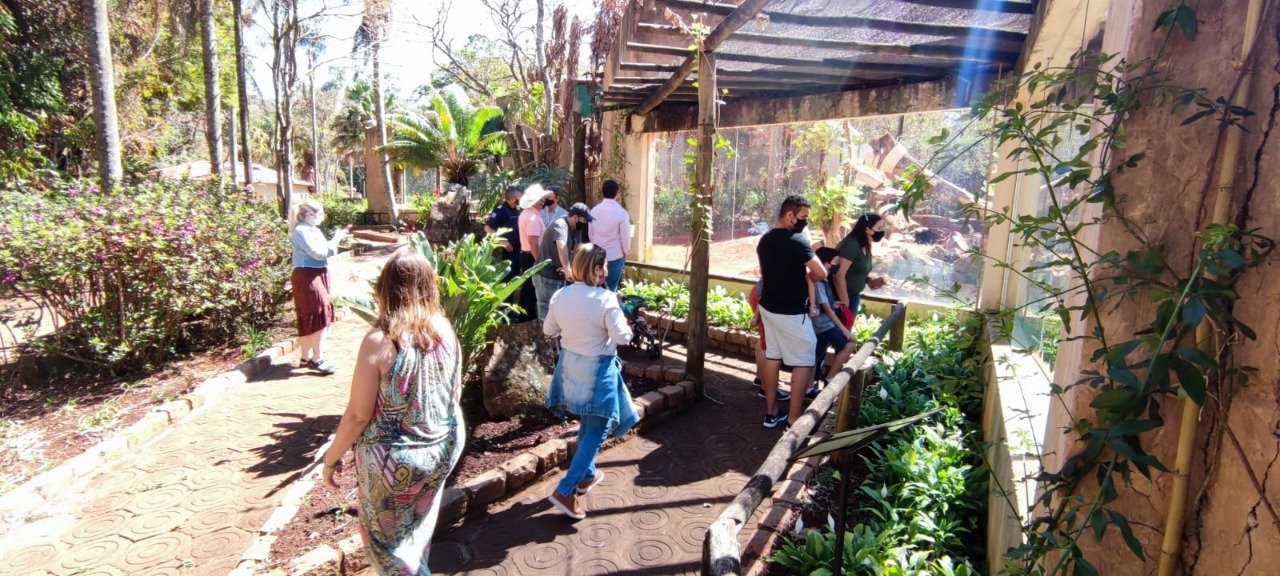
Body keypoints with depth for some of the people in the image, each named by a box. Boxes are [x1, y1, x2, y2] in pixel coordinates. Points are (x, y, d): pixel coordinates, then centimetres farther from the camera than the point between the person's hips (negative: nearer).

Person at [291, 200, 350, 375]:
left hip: (318, 275, 10)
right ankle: (317, 359, -8)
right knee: (320, 315, -11)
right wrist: (335, 239, -13)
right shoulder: (301, 231, -14)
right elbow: (319, 253, -21)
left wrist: (337, 237, 7)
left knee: (309, 318, 15)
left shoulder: (314, 230, 13)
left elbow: (325, 251, 16)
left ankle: (306, 357, 24)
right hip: (307, 277, -10)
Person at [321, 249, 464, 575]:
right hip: (442, 450, 5)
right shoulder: (445, 330, -7)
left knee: (389, 539, 20)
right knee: (419, 528, 27)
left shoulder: (380, 340, -23)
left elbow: (358, 414, -18)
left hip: (394, 461, -5)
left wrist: (332, 456, -1)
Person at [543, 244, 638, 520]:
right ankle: (564, 491, -2)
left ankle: (586, 476, 38)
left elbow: (549, 330, 7)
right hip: (597, 370, -7)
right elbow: (622, 337, -20)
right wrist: (627, 325, 1)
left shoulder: (560, 295, -3)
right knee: (597, 431, 3)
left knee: (588, 423, 25)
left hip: (570, 365, 7)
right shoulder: (605, 298, -21)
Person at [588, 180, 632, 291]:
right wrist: (626, 251, 5)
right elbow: (625, 236, -11)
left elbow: (590, 233, 8)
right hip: (615, 256, -4)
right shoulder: (621, 212, -15)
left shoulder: (594, 210, 0)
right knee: (611, 287, 7)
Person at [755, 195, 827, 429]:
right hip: (790, 312, -8)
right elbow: (821, 273, -17)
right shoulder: (796, 240, -19)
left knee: (772, 356, 14)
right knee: (804, 362, 2)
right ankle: (794, 420, 5)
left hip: (768, 306, 8)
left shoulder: (765, 240, 7)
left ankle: (771, 412, 21)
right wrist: (806, 276, 3)